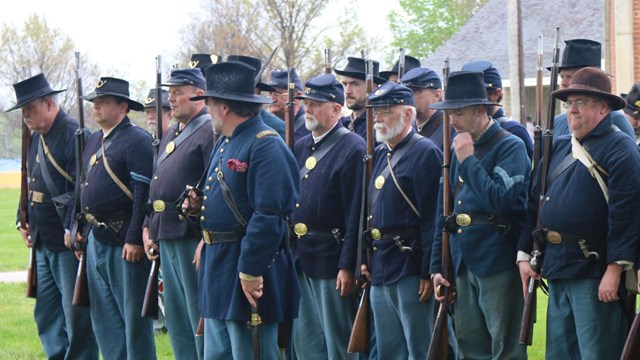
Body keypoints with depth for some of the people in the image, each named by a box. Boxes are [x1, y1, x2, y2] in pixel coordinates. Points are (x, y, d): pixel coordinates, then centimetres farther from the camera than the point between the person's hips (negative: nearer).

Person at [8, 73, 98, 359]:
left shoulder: (74, 135, -14)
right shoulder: (36, 138, 13)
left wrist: (73, 231, -21)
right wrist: (24, 222, 13)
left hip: (69, 242, -9)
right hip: (42, 243, 9)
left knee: (75, 314, -3)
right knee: (46, 314, 13)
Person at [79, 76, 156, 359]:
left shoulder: (137, 140, -11)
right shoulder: (93, 142, 16)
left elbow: (143, 194, -18)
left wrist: (134, 240, -22)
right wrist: (81, 228, 16)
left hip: (125, 242, -9)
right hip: (96, 239, 9)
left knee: (133, 315, -3)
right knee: (103, 316, 12)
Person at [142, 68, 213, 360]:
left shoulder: (210, 132, -12)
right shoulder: (171, 135, 18)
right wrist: (148, 227, 18)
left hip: (193, 238, -10)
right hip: (167, 238, 10)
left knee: (200, 315, -4)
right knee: (176, 321, 14)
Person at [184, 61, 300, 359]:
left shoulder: (266, 147, -17)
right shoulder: (225, 143, 15)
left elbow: (269, 216, -23)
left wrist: (251, 271, -25)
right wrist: (200, 205, 5)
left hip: (249, 267, -10)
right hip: (218, 263, 10)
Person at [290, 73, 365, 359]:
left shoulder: (353, 150, -12)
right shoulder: (301, 147, 13)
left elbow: (356, 215, -16)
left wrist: (347, 266, -19)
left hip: (332, 260, -8)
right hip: (301, 260, 8)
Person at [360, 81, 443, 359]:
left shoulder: (425, 152, -12)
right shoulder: (380, 155, 15)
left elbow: (432, 218, -17)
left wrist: (428, 272, -20)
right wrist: (366, 259, 13)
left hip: (411, 270, -9)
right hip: (380, 270, 9)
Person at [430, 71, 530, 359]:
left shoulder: (510, 147, -8)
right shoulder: (458, 149, 13)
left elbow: (502, 202, -22)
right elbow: (444, 213, 17)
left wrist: (468, 160, -17)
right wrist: (437, 266, 14)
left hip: (498, 265, -7)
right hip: (463, 265, 7)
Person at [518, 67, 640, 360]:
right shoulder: (559, 148, 16)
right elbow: (535, 203, 18)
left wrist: (615, 269, -21)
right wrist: (524, 255, 12)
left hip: (594, 271, -8)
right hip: (556, 269, 8)